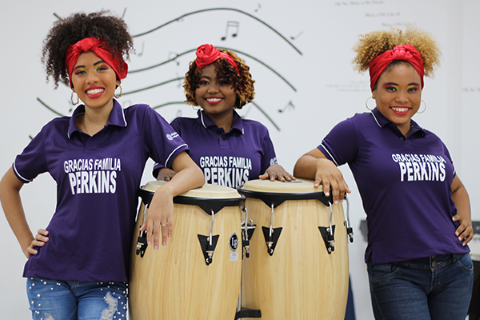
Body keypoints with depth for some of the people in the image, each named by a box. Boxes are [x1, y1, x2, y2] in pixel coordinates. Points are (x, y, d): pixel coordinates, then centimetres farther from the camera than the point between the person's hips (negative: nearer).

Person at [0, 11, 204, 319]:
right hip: (51, 274, 2)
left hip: (107, 280, -2)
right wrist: (25, 241, 8)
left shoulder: (141, 120, 0)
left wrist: (166, 191, -29)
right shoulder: (55, 133, 6)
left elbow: (193, 172, -8)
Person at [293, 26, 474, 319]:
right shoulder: (358, 130, -2)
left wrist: (465, 218, 9)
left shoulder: (432, 143, 13)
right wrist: (323, 165, -25)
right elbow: (302, 165, -2)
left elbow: (456, 187, 29)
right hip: (396, 274, -5)